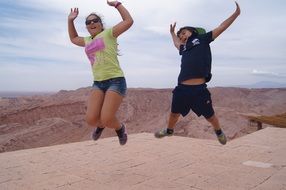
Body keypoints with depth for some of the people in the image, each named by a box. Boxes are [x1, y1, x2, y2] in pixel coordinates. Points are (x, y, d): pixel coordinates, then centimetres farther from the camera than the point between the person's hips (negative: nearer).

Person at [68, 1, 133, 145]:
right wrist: (70, 21, 32)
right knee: (91, 119, -9)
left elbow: (129, 21, -6)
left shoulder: (108, 33, 3)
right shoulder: (87, 41, 21)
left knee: (106, 119, -18)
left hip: (116, 81, -6)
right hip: (98, 83, 6)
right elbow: (73, 38, 41)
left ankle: (120, 128, 18)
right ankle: (100, 125, 28)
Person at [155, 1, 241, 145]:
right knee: (174, 113, 21)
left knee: (210, 116, 11)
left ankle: (218, 131, 41)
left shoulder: (202, 39, 13)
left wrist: (236, 13, 15)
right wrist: (172, 32, 59)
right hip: (182, 88, 5)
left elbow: (221, 27, 15)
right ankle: (169, 130, 48)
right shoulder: (183, 48, 23)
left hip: (199, 88, -4)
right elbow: (176, 43, 47)